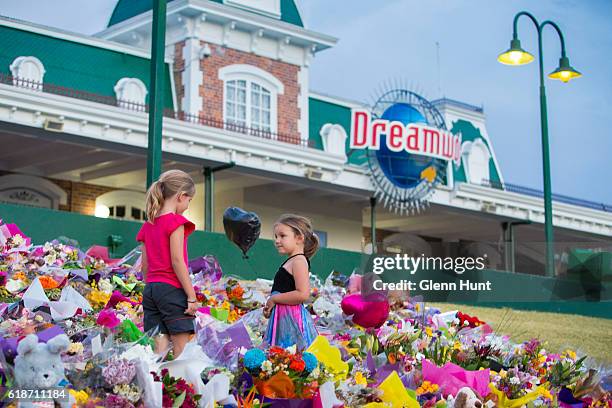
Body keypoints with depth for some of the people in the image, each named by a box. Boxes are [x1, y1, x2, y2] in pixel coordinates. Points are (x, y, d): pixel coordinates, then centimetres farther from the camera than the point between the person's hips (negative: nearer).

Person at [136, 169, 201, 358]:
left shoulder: (148, 225, 14)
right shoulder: (175, 222, -8)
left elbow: (145, 265, 14)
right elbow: (177, 261, -14)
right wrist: (191, 296, -13)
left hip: (151, 288, 7)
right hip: (172, 288, -7)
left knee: (160, 348, 4)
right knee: (182, 347, -6)